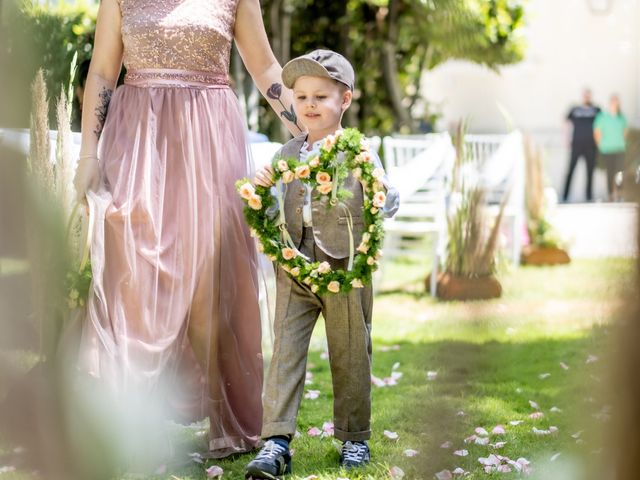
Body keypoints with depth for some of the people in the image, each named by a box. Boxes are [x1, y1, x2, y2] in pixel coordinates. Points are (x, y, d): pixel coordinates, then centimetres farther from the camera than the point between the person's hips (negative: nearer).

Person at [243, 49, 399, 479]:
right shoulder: (287, 154, 10)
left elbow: (389, 204, -7)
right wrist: (262, 189, -4)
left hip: (346, 271, -3)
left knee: (350, 356, 8)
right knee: (286, 351, -4)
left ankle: (354, 437, 23)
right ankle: (277, 442, -4)